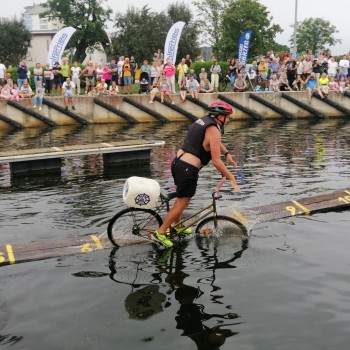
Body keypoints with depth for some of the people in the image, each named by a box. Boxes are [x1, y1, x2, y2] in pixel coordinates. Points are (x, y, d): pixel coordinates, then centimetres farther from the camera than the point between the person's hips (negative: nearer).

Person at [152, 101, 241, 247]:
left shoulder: (203, 120, 13)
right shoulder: (213, 130, -15)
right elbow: (216, 161, -16)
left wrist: (227, 153, 27)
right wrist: (231, 178, -8)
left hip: (178, 162, 9)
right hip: (187, 169, -9)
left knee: (181, 197, 25)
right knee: (183, 202, 2)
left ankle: (176, 225, 41)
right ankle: (160, 233, 8)